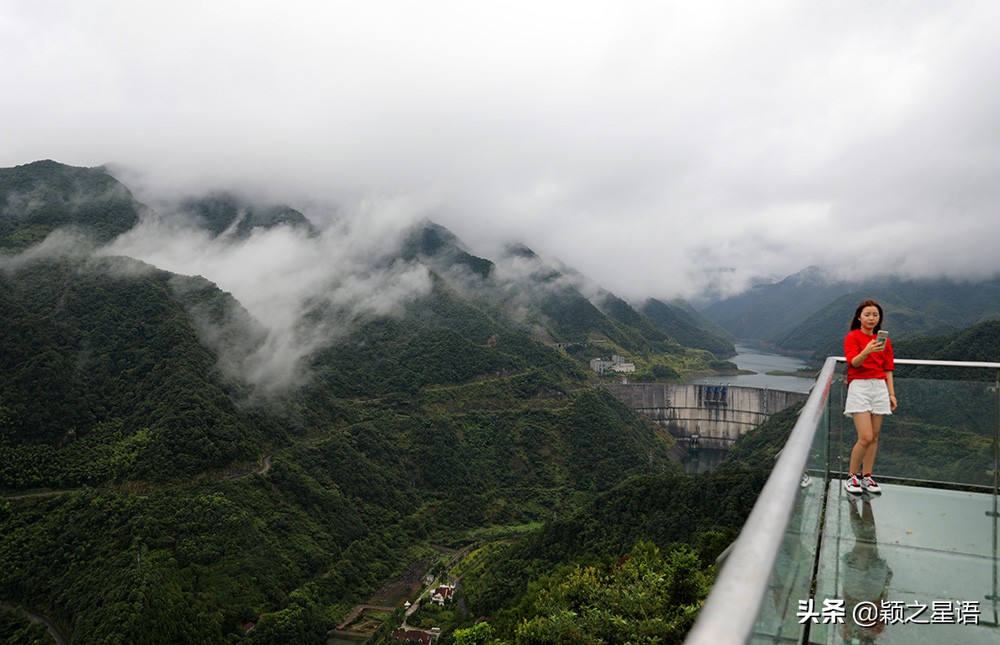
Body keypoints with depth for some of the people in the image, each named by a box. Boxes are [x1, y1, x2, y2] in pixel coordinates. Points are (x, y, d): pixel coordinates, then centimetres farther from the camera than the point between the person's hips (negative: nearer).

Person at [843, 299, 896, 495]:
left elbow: (887, 369, 16)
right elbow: (853, 362, -17)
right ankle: (851, 477, 3)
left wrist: (891, 393, 9)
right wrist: (866, 352, -37)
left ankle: (866, 477, 17)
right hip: (859, 387, -5)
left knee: (874, 437, 6)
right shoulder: (852, 337, -1)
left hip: (880, 387, 5)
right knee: (865, 437, -12)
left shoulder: (884, 340, 13)